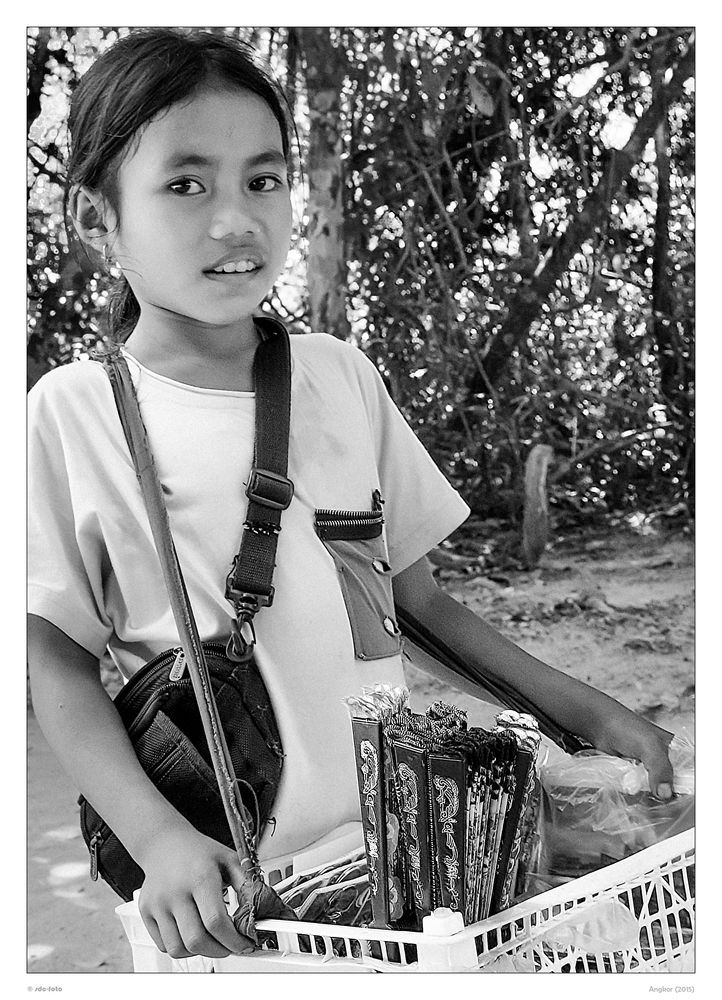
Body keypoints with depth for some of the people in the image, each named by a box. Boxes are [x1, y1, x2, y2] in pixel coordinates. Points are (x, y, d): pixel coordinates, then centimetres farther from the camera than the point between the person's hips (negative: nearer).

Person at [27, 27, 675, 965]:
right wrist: (161, 839, -18)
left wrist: (586, 711, 2)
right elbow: (59, 662, -4)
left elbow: (419, 596, 10)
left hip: (395, 815, 3)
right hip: (221, 882, -3)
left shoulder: (340, 374, 5)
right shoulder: (71, 413, -5)